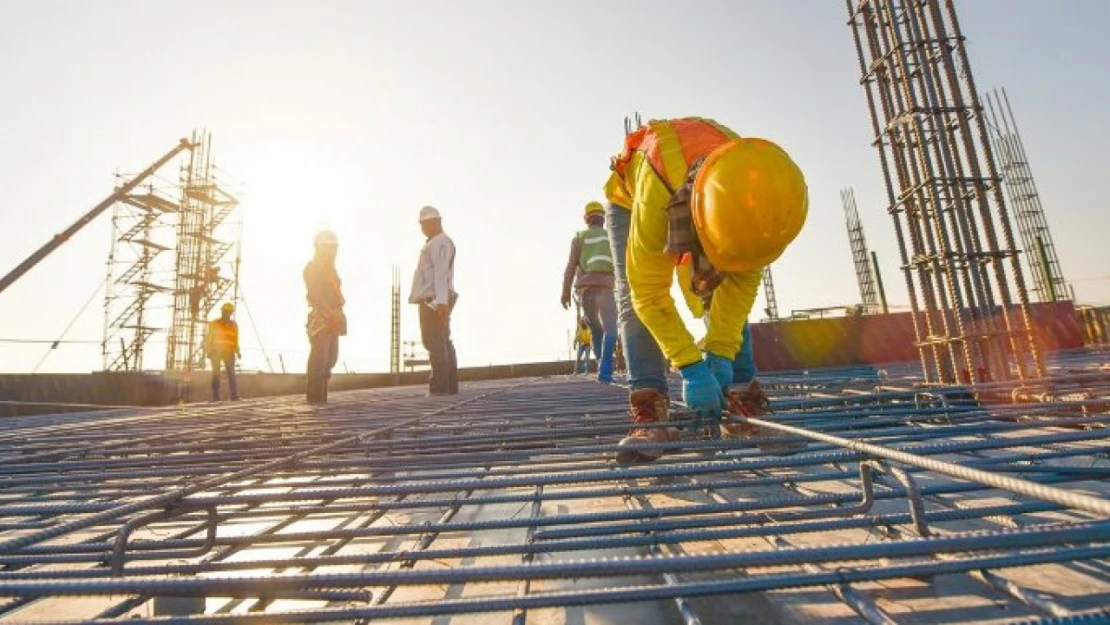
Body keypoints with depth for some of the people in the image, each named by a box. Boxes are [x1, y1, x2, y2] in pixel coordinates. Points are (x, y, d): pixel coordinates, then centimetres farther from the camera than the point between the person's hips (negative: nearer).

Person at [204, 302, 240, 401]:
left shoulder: (234, 325, 9)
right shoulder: (213, 324, 4)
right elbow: (209, 339, 5)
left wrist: (237, 352, 1)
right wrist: (208, 351, -5)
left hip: (229, 353, 1)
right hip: (215, 352, 0)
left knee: (231, 373, -10)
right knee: (216, 374, -3)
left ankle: (234, 396, -13)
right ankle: (216, 396, -1)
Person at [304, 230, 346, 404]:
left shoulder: (331, 269, 23)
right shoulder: (312, 267, -4)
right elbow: (315, 294, -15)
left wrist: (338, 315, 13)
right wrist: (329, 314, -23)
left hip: (332, 320, 9)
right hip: (320, 318, -9)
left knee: (331, 357, 10)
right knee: (319, 357, -10)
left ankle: (320, 394, 21)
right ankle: (315, 395, -5)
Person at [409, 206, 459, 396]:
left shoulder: (440, 242, -6)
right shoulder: (435, 243, 26)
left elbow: (441, 273, -20)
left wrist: (441, 300, -30)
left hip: (434, 300, -10)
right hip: (435, 301, 10)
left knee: (435, 344, -13)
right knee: (443, 344, 7)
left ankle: (439, 386, -13)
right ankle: (450, 386, 9)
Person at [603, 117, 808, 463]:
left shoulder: (752, 194, -34)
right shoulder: (655, 192, -47)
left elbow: (742, 280, -23)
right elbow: (649, 293, -40)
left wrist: (720, 353, -30)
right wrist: (691, 367, -39)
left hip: (700, 201, 3)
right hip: (630, 197, -3)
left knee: (725, 293, -10)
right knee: (634, 299, -22)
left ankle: (742, 397, -7)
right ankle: (650, 409, -25)